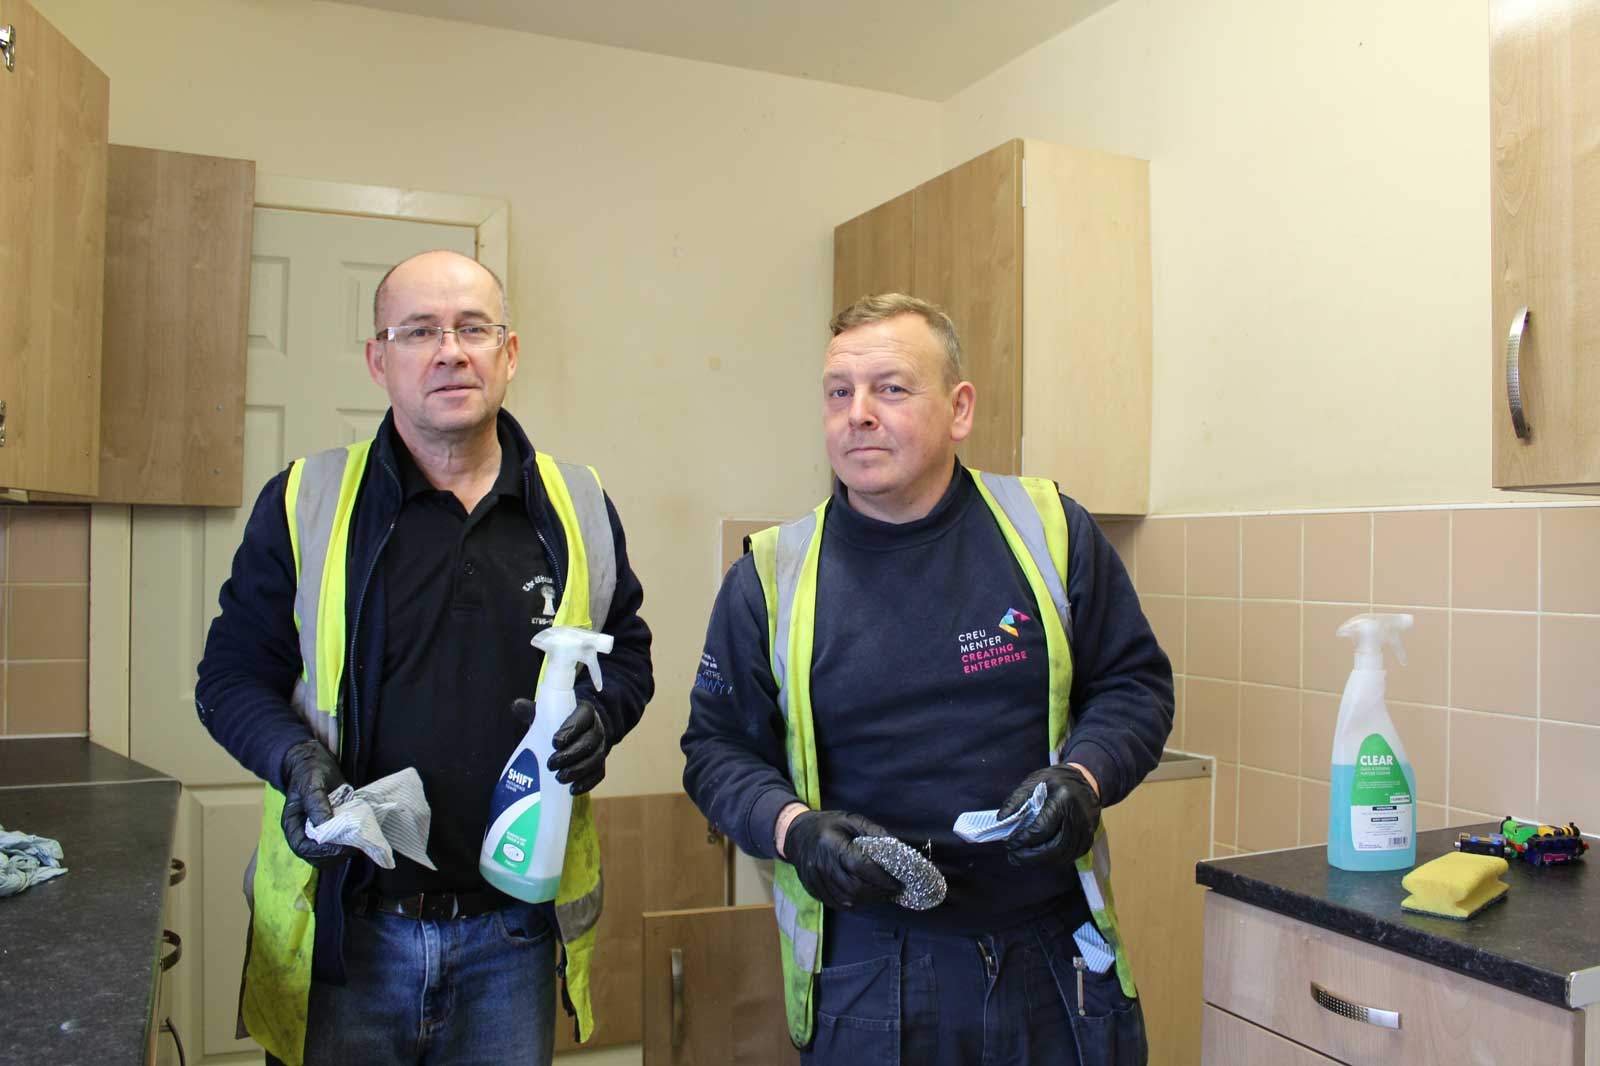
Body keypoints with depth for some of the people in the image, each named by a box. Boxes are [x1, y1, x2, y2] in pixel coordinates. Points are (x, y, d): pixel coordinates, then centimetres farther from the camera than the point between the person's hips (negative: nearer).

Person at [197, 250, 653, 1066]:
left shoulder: (579, 509, 3)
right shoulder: (303, 502, -2)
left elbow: (627, 653, 12)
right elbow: (233, 673, 3)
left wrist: (598, 714, -9)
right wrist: (298, 760, -16)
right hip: (345, 929, -1)